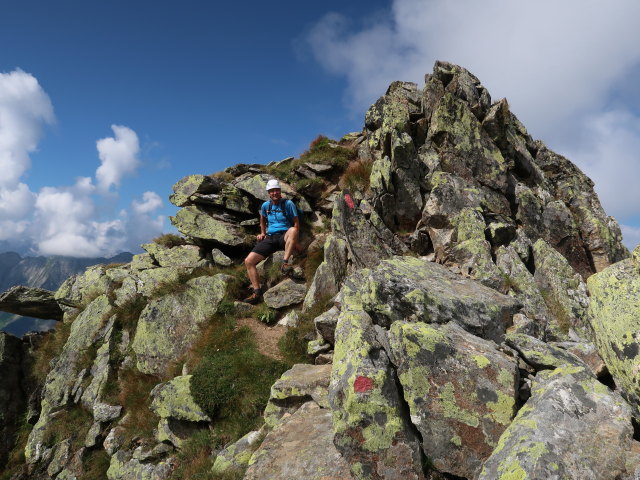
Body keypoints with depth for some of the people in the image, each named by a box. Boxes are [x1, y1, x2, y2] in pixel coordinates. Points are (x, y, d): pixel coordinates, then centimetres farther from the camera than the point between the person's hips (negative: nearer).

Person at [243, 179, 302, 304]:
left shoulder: (288, 204, -1)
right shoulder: (265, 205, 12)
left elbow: (296, 223, -4)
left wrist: (295, 242, -15)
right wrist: (262, 233, 18)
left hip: (284, 236, -4)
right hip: (270, 237, 4)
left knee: (293, 230, -41)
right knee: (248, 261, -12)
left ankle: (285, 263, -37)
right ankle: (257, 293, -9)